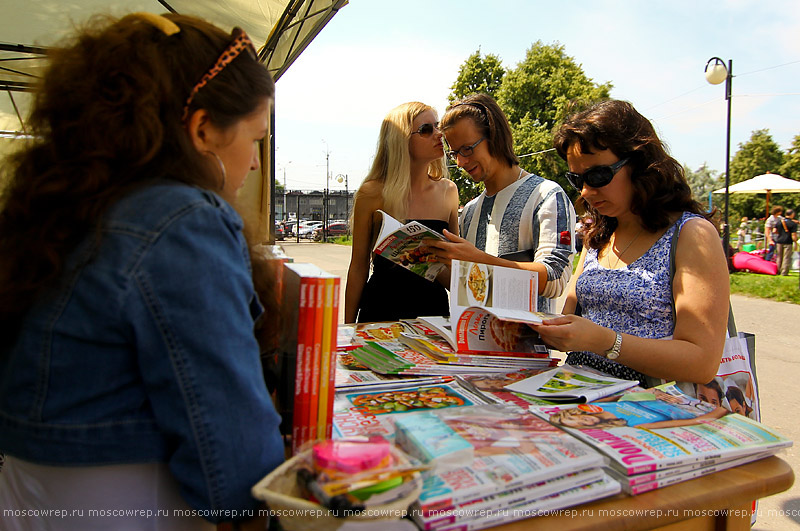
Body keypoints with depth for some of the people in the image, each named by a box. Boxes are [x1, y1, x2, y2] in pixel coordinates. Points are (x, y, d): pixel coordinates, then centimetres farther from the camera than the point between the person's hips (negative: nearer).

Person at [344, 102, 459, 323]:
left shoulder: (448, 191, 2)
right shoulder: (372, 193, -8)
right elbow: (358, 268, -3)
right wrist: (349, 330, -2)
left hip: (434, 310, 3)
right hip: (382, 311, -3)